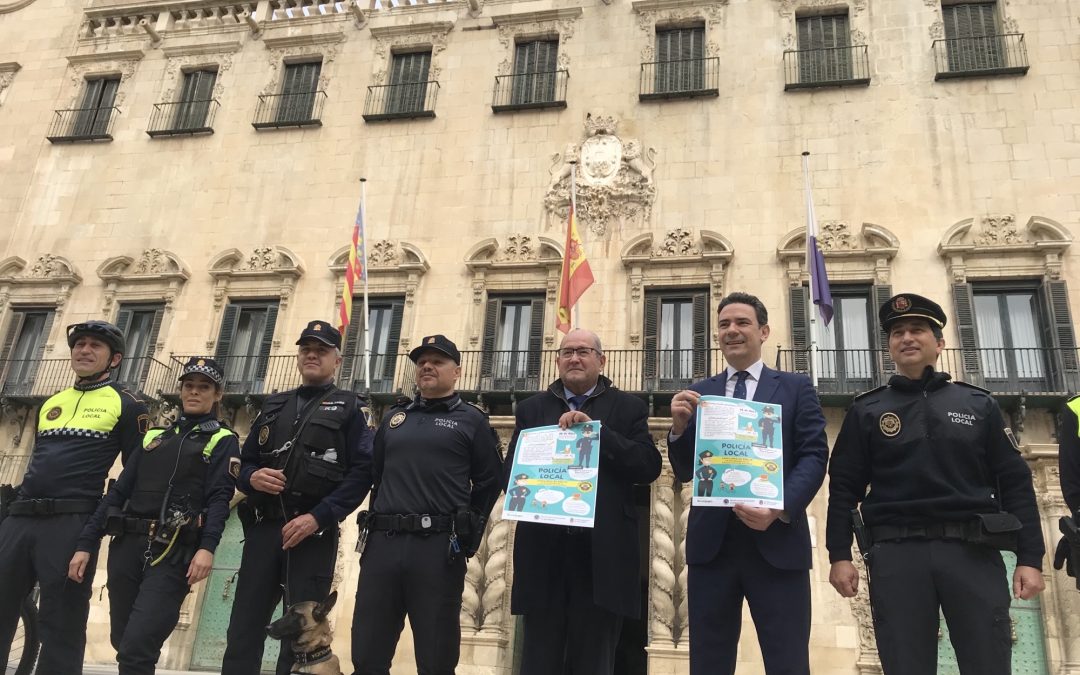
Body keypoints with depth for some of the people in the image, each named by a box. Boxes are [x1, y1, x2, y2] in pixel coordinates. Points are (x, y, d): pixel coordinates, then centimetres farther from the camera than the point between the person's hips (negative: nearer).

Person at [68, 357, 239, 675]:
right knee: (122, 642, 11)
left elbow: (220, 497, -8)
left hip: (173, 551, -5)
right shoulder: (154, 437, 19)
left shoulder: (223, 441, 4)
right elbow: (119, 491, 15)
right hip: (127, 545, 5)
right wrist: (86, 543, 7)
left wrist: (207, 547, -23)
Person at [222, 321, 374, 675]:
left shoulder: (350, 408, 4)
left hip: (315, 533, -4)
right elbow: (245, 462, 19)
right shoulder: (274, 405, 18)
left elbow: (362, 472, -7)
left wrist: (318, 517, -17)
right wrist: (252, 478, -6)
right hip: (263, 528, 4)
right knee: (244, 628, 3)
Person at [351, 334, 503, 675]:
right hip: (382, 543, 4)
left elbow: (489, 482, 3)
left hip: (438, 547, -4)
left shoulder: (472, 419, 6)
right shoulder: (393, 418, 18)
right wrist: (377, 524, 13)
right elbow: (376, 475, 22)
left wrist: (465, 534, 0)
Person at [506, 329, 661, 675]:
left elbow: (649, 466, -5)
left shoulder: (628, 408, 8)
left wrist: (596, 429, -12)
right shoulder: (532, 408, 13)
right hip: (544, 549, 1)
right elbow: (510, 472, 8)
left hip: (601, 553, -1)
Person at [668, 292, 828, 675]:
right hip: (711, 542, 2)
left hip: (777, 541, -2)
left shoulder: (796, 388, 8)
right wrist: (680, 426, -10)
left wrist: (780, 508, -18)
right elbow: (685, 471, 10)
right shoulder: (699, 394, 14)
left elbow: (814, 456, -1)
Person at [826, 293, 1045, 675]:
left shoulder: (979, 405, 13)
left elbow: (1015, 482, 9)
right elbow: (844, 487, 6)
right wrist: (839, 554, -4)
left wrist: (1029, 557, 0)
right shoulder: (865, 412, 11)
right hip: (897, 553, 0)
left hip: (974, 551, 1)